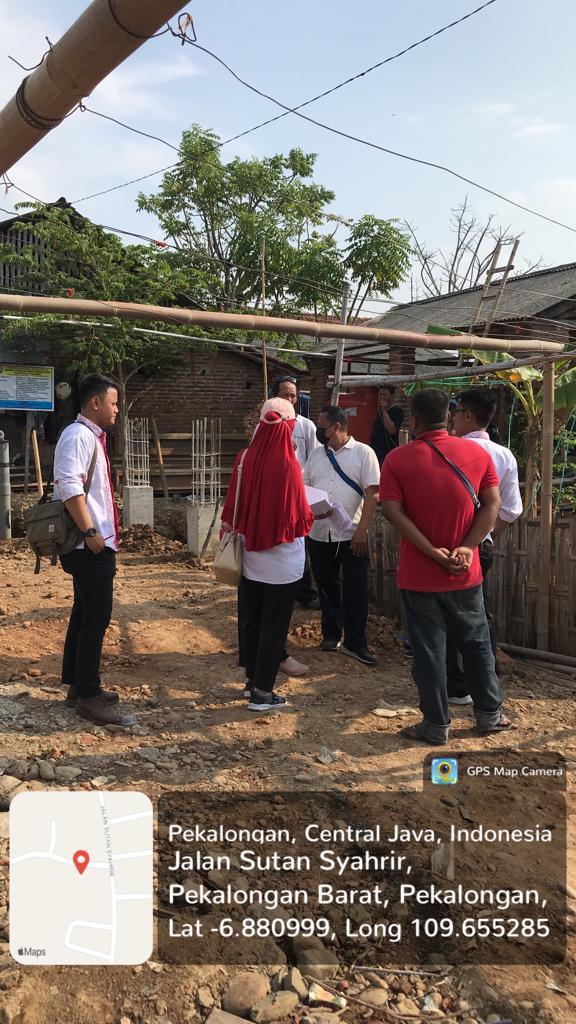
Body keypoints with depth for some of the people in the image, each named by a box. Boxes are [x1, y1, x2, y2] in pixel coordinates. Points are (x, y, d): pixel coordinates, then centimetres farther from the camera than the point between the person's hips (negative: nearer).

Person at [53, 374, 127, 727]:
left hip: (98, 543, 11)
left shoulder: (92, 436, 17)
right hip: (90, 545, -11)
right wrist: (89, 532, -26)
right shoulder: (78, 435, -14)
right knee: (97, 617, -7)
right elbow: (69, 486, -25)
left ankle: (78, 684, 26)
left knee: (85, 614, 16)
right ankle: (88, 696, 2)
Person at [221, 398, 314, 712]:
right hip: (281, 560, -5)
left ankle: (252, 679, 31)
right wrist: (315, 515, 6)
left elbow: (232, 504, 2)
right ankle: (262, 692, 10)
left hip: (250, 556, 5)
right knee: (274, 624, 5)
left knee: (251, 619, 17)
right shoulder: (288, 464, -19)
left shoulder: (245, 458, -5)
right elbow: (300, 516, -14)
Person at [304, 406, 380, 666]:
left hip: (351, 535, -5)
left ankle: (355, 642, 11)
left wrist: (362, 529, -15)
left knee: (355, 590, 0)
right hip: (319, 534, 5)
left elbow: (372, 493, -8)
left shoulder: (363, 453, -4)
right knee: (326, 585, 14)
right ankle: (331, 634, 29)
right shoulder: (316, 455, 11)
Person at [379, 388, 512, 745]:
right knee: (477, 643, 18)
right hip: (465, 573, 2)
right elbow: (492, 505, -6)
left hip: (419, 575, -2)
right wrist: (467, 547, -13)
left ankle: (436, 724, 17)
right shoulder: (478, 453, -1)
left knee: (429, 651, 7)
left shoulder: (397, 459, -7)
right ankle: (490, 714, 29)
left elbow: (393, 511, -15)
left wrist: (432, 551, -17)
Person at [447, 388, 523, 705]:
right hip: (483, 545, 6)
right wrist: (488, 535, 17)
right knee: (481, 613, 18)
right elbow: (511, 510, 4)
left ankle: (457, 688, 12)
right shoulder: (504, 456, 2)